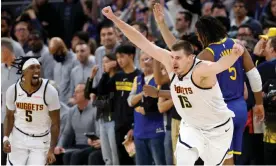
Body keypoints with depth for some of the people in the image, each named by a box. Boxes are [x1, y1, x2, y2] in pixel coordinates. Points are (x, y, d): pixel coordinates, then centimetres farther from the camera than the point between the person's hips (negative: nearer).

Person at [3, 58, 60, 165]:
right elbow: (9, 117, 5)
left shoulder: (49, 91, -18)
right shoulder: (13, 90, -10)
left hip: (41, 140, -2)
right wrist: (6, 138, -10)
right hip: (19, 137, 2)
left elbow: (55, 123, -11)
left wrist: (51, 150, -15)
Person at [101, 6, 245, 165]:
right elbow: (142, 42, -16)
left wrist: (234, 54, -78)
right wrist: (115, 19, -19)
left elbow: (220, 65, -55)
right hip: (191, 126, 4)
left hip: (218, 128, -4)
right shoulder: (170, 61, -16)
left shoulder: (201, 69, -33)